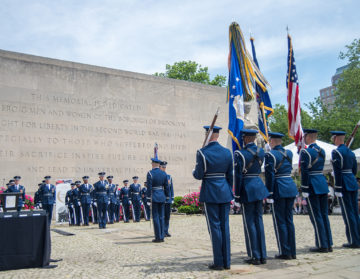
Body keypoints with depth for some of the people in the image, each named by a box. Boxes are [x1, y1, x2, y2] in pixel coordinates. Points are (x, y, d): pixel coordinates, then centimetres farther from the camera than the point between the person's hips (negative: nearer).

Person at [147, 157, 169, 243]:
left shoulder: (150, 173, -10)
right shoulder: (164, 173, 6)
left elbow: (149, 188, -12)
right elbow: (166, 187, 8)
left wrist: (148, 200, -8)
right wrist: (166, 197, 17)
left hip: (154, 197, -5)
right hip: (162, 197, 5)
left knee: (156, 217, 0)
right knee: (161, 217, 10)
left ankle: (158, 237, 1)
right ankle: (162, 237, 13)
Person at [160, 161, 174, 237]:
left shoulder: (169, 176, 14)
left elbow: (171, 188, 14)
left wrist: (172, 198, 9)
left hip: (168, 200, 4)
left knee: (167, 216, 7)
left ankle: (166, 231, 15)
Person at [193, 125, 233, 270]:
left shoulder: (202, 152, -10)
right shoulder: (227, 152, 4)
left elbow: (199, 175, -8)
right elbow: (230, 175, 8)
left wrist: (194, 171, 14)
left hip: (210, 193, -4)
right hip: (225, 192, 5)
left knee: (214, 226, 1)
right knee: (225, 226, 9)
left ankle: (218, 262, 7)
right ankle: (227, 261, 15)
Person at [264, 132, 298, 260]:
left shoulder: (270, 155, -11)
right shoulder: (289, 153, 10)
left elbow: (269, 176, -15)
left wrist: (269, 195, -11)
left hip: (279, 190, -7)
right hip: (291, 187, 7)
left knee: (280, 222, 2)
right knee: (289, 220, 14)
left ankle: (285, 253, 8)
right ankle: (292, 252, 19)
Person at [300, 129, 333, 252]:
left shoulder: (305, 152, -13)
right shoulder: (322, 151, 11)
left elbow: (304, 172, -16)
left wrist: (304, 190, -12)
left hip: (312, 186, -8)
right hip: (323, 182, 8)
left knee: (316, 216, 0)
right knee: (324, 214, 14)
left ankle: (322, 245, 6)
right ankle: (329, 244, 20)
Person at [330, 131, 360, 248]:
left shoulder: (336, 152, -12)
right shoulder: (351, 152, 13)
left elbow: (338, 172, -17)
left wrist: (337, 189, -16)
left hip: (344, 184, -8)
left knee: (348, 213, -2)